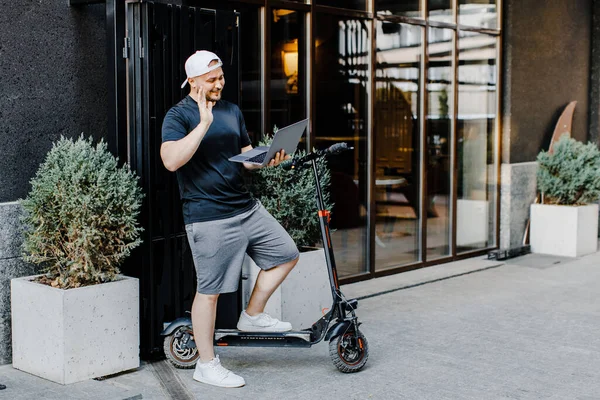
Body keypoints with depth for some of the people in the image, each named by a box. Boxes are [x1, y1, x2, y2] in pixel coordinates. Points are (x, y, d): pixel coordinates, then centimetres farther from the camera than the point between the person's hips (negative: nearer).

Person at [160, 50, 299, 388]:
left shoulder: (232, 111, 14)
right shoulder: (179, 115, -9)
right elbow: (171, 160, -25)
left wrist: (268, 158, -1)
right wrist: (204, 123, -27)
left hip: (247, 206, 8)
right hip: (210, 217, -7)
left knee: (286, 254, 10)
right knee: (210, 290, -1)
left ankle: (253, 316, 27)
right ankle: (207, 365, 12)